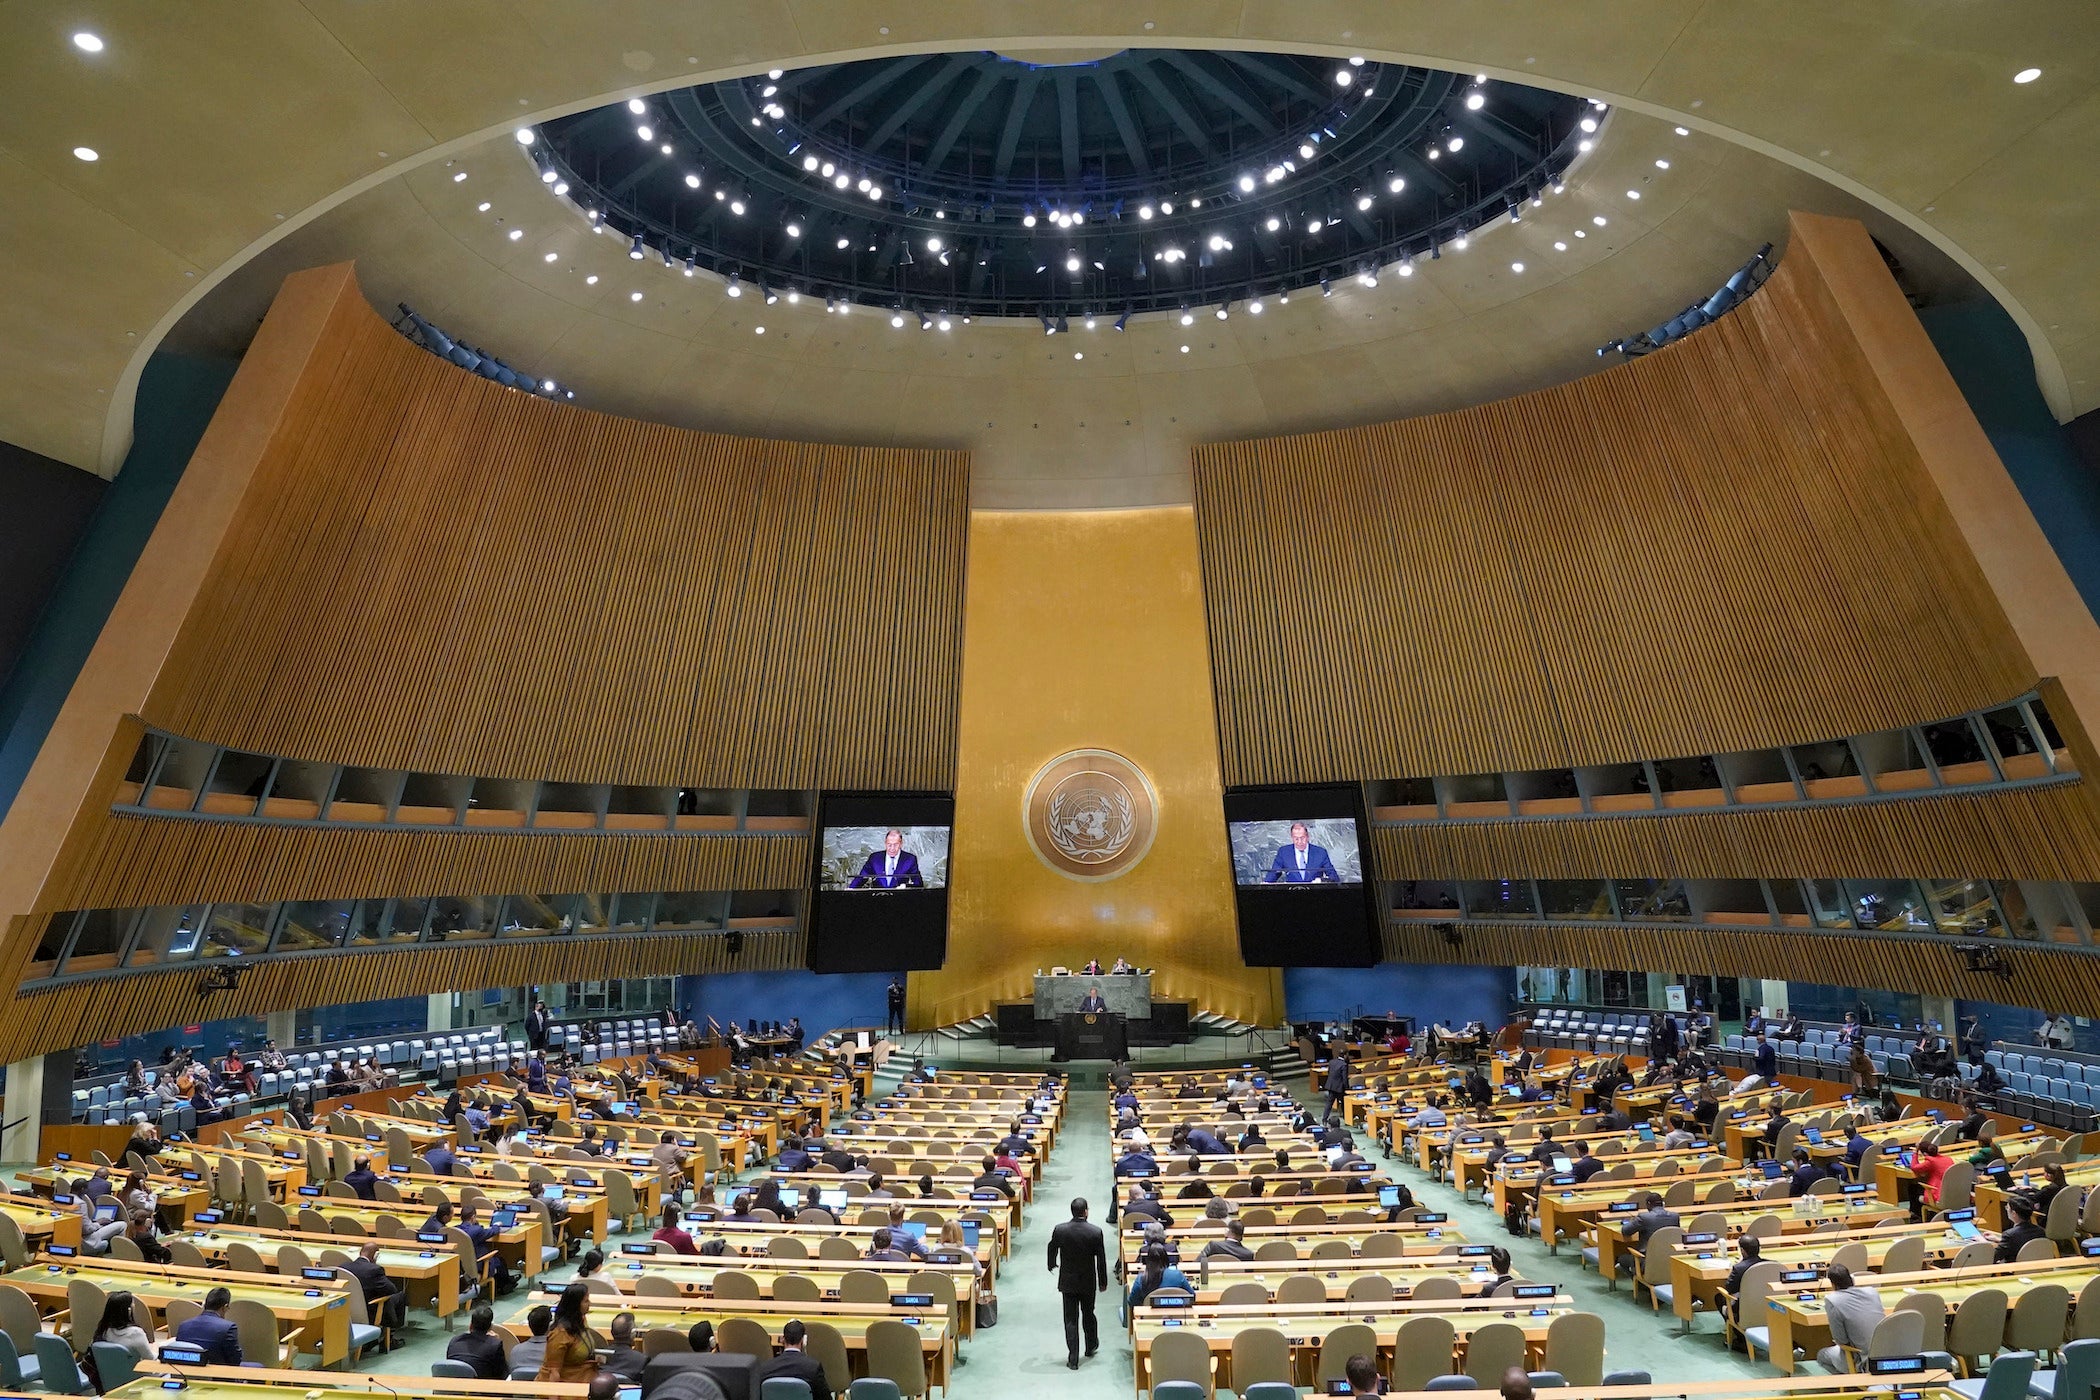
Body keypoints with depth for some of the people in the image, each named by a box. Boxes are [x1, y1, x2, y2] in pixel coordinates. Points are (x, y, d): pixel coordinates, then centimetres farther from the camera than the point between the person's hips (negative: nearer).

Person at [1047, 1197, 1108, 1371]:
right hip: (1088, 1282, 1)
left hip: (1067, 1282, -1)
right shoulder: (1095, 1231, -19)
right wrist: (1103, 1281, 4)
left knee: (1070, 1320, 10)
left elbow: (1052, 1250, 1)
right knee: (1088, 1315, 23)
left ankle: (1073, 1359, 11)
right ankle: (1091, 1346, 43)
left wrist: (1052, 1266, 23)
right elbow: (1101, 1258, -11)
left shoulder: (1059, 1230, -16)